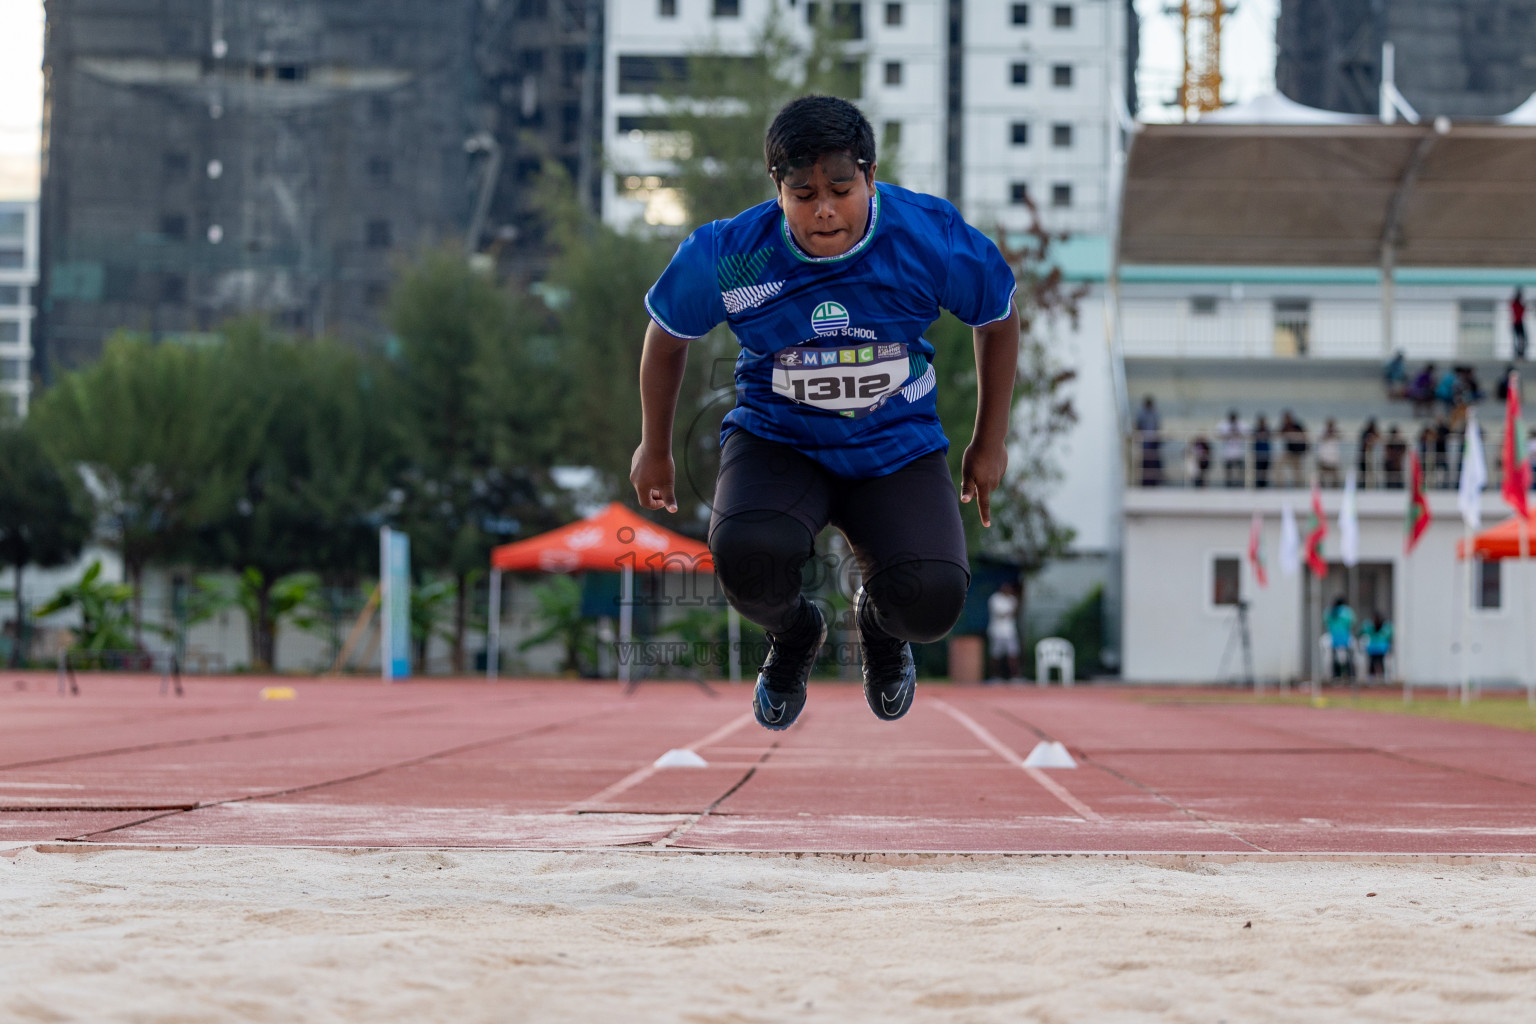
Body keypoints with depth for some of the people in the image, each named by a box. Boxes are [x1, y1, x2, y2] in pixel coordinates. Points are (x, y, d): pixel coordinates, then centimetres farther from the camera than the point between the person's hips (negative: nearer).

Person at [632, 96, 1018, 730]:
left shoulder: (932, 239, -17)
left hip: (898, 447, 0)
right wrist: (655, 450, 17)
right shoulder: (726, 256, -17)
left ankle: (881, 629, 20)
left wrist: (990, 441, 13)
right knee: (747, 558, -33)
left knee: (930, 600, -25)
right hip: (777, 441, 0)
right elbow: (667, 336, 5)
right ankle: (793, 636, 10)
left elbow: (999, 318, 5)